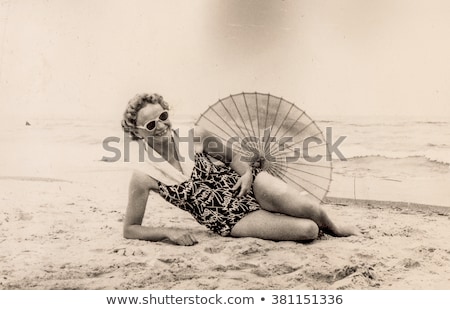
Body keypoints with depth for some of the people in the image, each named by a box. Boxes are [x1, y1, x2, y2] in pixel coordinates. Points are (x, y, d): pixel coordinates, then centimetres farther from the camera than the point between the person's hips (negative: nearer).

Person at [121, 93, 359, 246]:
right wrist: (169, 232, -18)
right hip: (232, 221, -2)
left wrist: (247, 172, -10)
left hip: (250, 185, 2)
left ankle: (333, 228, 15)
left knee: (309, 208, -24)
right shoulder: (144, 177, -11)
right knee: (307, 230, -21)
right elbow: (130, 229, -3)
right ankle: (320, 227, 18)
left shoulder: (196, 137, -6)